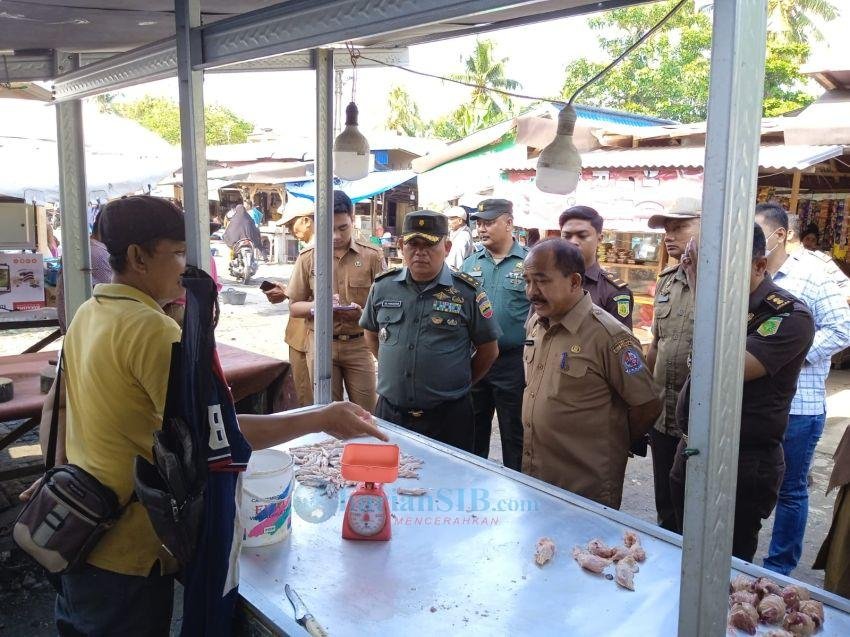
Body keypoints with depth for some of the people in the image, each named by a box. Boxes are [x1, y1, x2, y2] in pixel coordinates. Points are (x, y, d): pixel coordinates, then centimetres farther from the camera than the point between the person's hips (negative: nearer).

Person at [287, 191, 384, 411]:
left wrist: (362, 313, -20)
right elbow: (293, 307, 6)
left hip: (359, 344, -1)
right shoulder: (307, 258, 3)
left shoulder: (372, 256, -1)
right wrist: (317, 304, -15)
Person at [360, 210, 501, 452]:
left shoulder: (468, 292, -6)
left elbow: (488, 350, 3)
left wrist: (460, 384, 7)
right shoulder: (383, 286, 3)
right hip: (389, 411, 3)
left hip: (448, 415, -3)